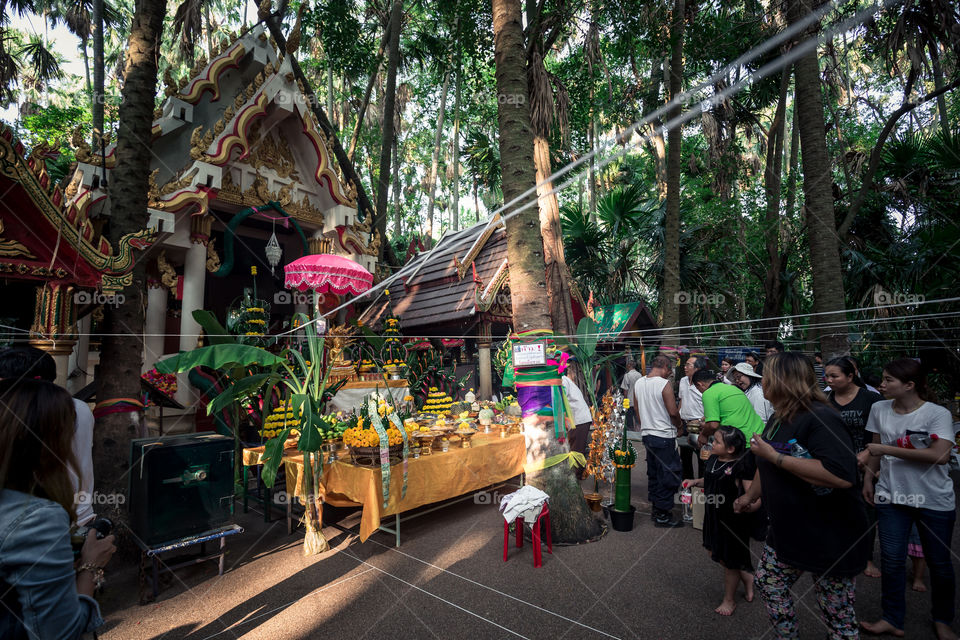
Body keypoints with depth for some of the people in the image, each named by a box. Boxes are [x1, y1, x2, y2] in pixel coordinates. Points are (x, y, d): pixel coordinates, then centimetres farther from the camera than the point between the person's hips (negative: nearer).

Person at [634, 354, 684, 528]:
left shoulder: (639, 383, 5)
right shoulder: (664, 384, -16)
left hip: (647, 434, 7)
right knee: (668, 475, 3)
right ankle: (662, 515, 9)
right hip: (664, 435, -7)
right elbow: (673, 412, -16)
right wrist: (678, 424, 4)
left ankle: (655, 508, 27)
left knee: (653, 473, 17)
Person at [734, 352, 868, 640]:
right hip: (786, 530, 9)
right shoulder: (778, 418, 6)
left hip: (829, 538, -8)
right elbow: (766, 468, 18)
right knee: (768, 583, 17)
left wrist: (775, 456, -31)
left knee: (838, 615, 8)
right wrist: (749, 497, 22)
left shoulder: (820, 417, -24)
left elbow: (842, 475, -36)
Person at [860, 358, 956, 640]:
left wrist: (887, 449, -25)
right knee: (892, 560, 4)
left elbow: (941, 455, -25)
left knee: (939, 563, 13)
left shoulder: (938, 414, -13)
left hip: (934, 500, -2)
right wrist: (869, 477, 10)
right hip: (891, 496, 3)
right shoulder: (879, 409, -1)